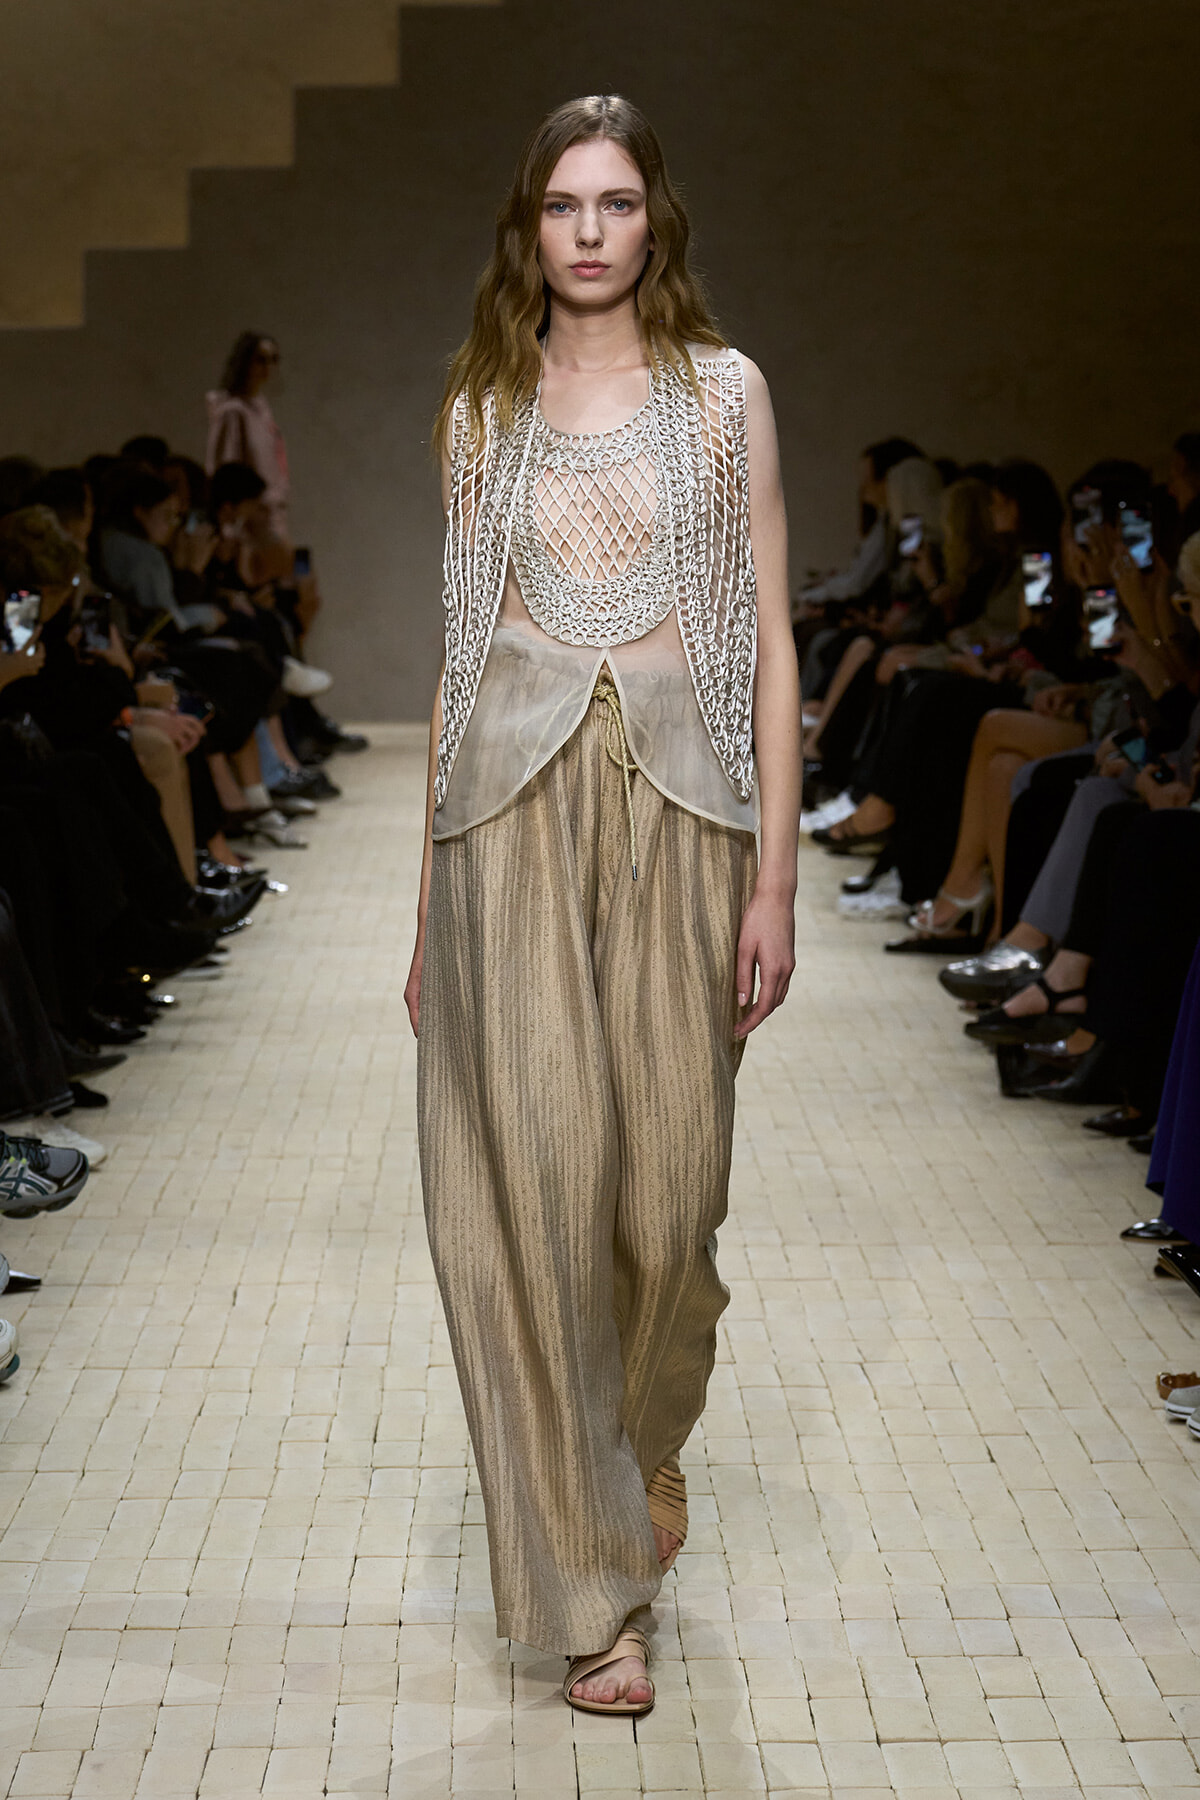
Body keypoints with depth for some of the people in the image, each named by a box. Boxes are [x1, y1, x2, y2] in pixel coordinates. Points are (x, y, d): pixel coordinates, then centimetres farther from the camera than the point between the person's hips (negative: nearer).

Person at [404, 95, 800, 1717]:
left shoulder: (725, 390, 6)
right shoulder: (482, 408, 11)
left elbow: (770, 643, 3)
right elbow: (461, 649, 12)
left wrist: (774, 876, -4)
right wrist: (429, 895, 9)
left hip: (675, 804, -1)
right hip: (512, 805, 1)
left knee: (668, 1175, 1)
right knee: (531, 1174, -3)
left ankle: (649, 1438, 35)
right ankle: (591, 1578, 8)